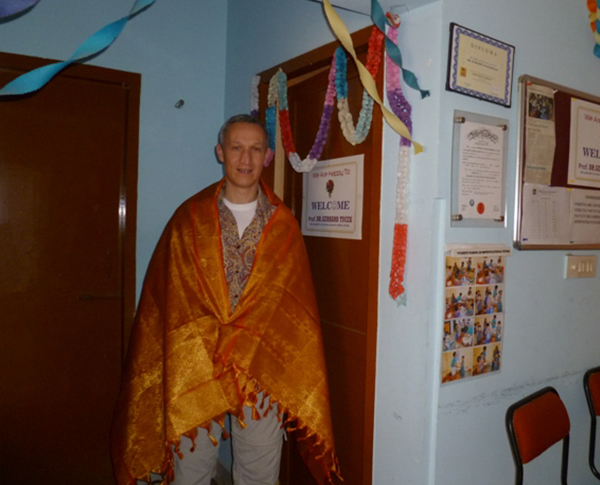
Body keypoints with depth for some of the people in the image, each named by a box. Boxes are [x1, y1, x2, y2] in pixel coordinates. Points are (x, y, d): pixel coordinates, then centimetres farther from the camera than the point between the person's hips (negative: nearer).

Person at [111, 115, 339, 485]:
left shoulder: (283, 225, 1)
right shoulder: (189, 219, 0)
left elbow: (296, 307, 2)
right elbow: (167, 300, 1)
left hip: (263, 373, 1)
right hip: (192, 369, 0)